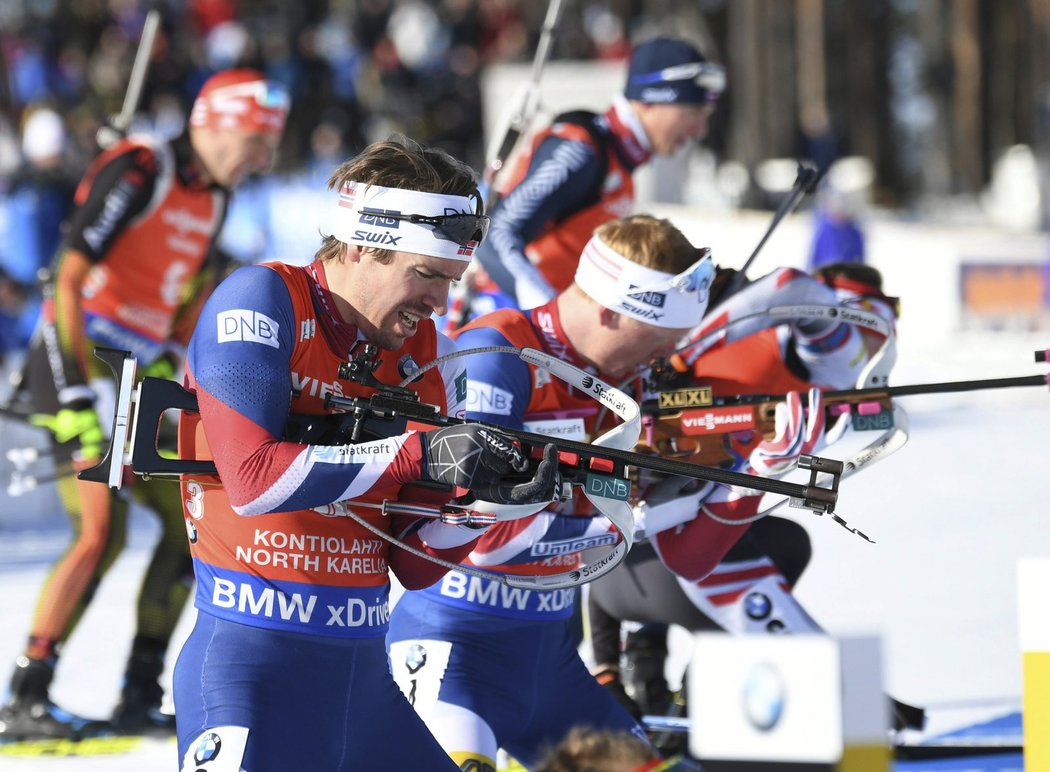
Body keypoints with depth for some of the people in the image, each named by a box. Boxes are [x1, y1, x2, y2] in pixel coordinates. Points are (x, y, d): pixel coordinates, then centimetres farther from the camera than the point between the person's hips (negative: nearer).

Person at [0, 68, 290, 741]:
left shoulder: (214, 198, 12)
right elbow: (69, 279, -19)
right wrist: (88, 386, -24)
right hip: (75, 363, -9)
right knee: (102, 529, -19)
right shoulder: (139, 172, -15)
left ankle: (142, 698, 11)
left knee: (193, 520, 5)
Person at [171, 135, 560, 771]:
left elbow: (412, 565, 8)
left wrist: (487, 502, -11)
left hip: (363, 670, 7)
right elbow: (253, 479, -20)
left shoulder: (428, 355, 8)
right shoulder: (262, 300, -7)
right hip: (249, 665, -7)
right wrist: (417, 453, -21)